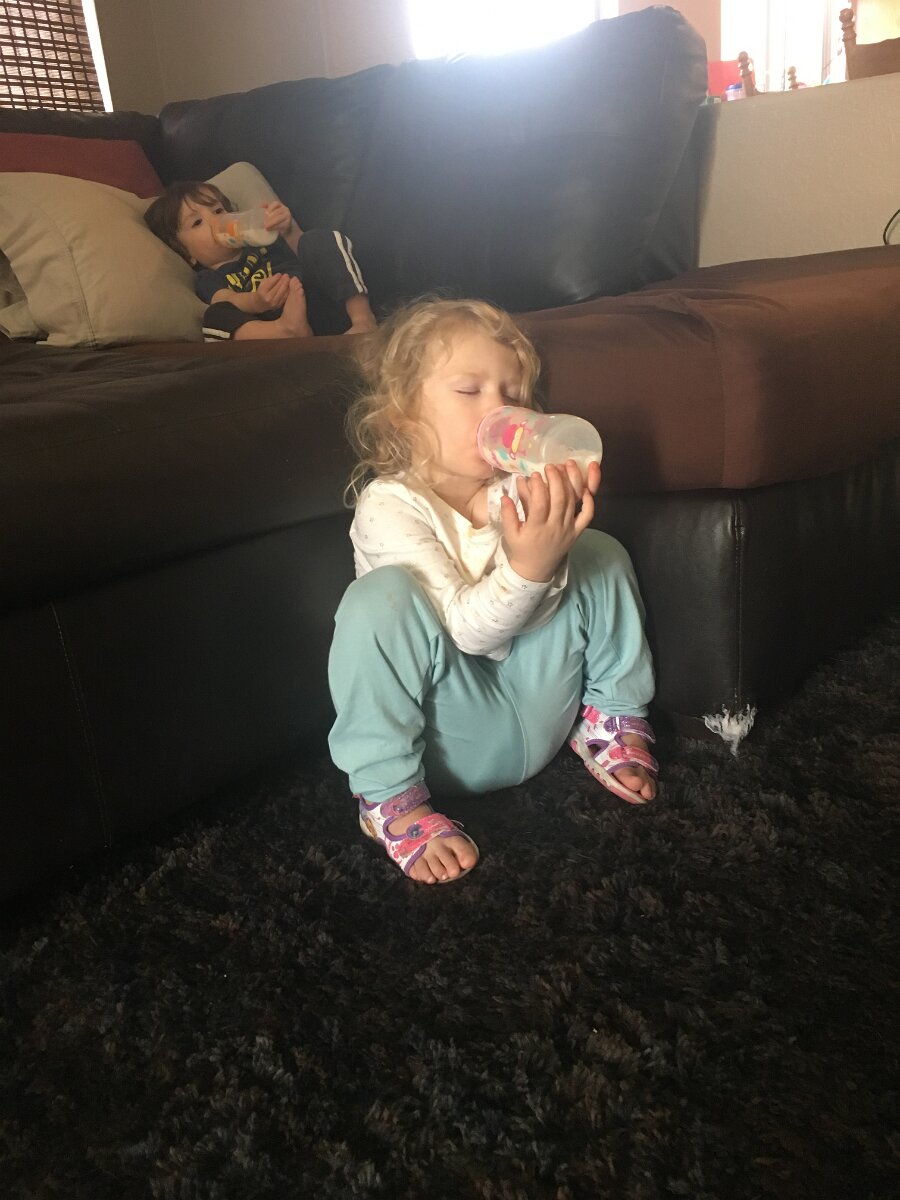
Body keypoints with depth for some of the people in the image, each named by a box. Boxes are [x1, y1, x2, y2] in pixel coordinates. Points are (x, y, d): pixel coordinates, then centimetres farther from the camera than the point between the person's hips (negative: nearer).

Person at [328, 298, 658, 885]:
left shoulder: (514, 487, -4)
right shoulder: (388, 507, -18)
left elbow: (534, 610, -14)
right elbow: (468, 628, -25)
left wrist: (554, 541, -33)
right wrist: (529, 565, -43)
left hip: (537, 718, 5)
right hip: (447, 737, -5)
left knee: (598, 553, -4)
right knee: (384, 596, -32)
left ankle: (611, 720, 13)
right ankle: (390, 797, -16)